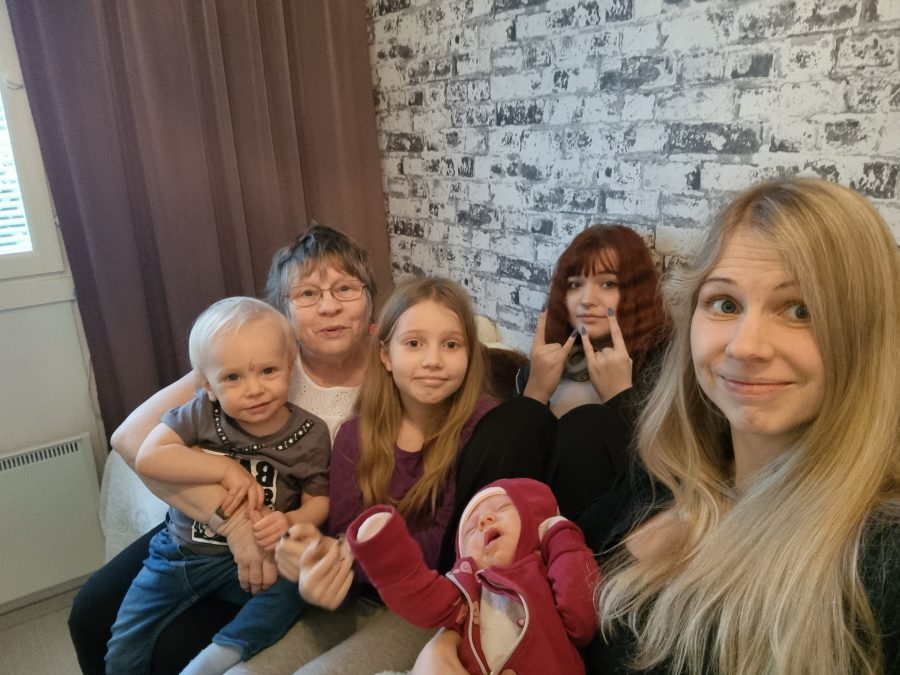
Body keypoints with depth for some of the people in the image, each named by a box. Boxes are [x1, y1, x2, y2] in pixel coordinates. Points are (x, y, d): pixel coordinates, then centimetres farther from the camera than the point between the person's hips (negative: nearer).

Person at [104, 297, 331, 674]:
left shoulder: (310, 435, -14)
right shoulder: (201, 413, -13)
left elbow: (318, 501, -9)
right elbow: (148, 458, -22)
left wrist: (290, 522, -31)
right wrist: (225, 469, -29)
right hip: (180, 551, 2)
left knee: (293, 588, -29)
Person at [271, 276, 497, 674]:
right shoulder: (355, 435, 0)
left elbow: (449, 542, -16)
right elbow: (345, 534, -6)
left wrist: (349, 556, -27)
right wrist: (319, 558, -30)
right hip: (358, 599, 4)